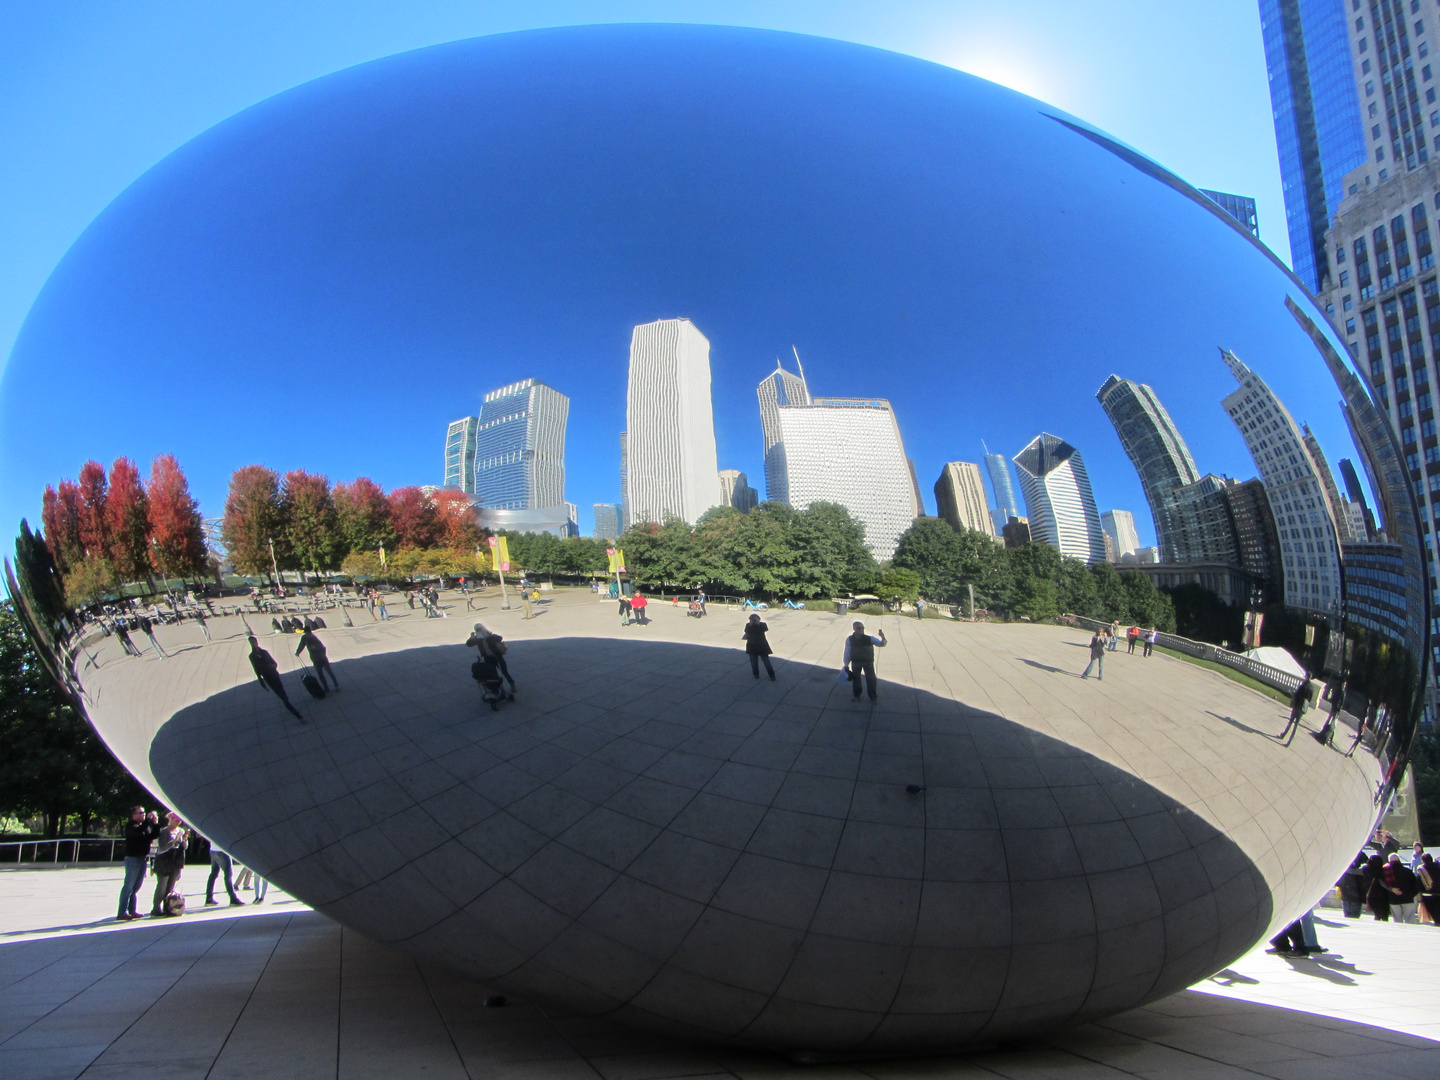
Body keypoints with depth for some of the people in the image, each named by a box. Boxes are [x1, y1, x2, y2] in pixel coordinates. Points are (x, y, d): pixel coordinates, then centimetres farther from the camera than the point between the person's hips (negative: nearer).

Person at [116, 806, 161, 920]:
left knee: (136, 887, 10)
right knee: (129, 886, -9)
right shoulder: (130, 825, -6)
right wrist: (148, 819, -25)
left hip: (143, 858, 8)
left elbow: (154, 835, 11)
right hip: (133, 858, -8)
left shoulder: (145, 825, 17)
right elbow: (138, 831, -26)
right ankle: (122, 912, -8)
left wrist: (156, 824, 0)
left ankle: (131, 911, 14)